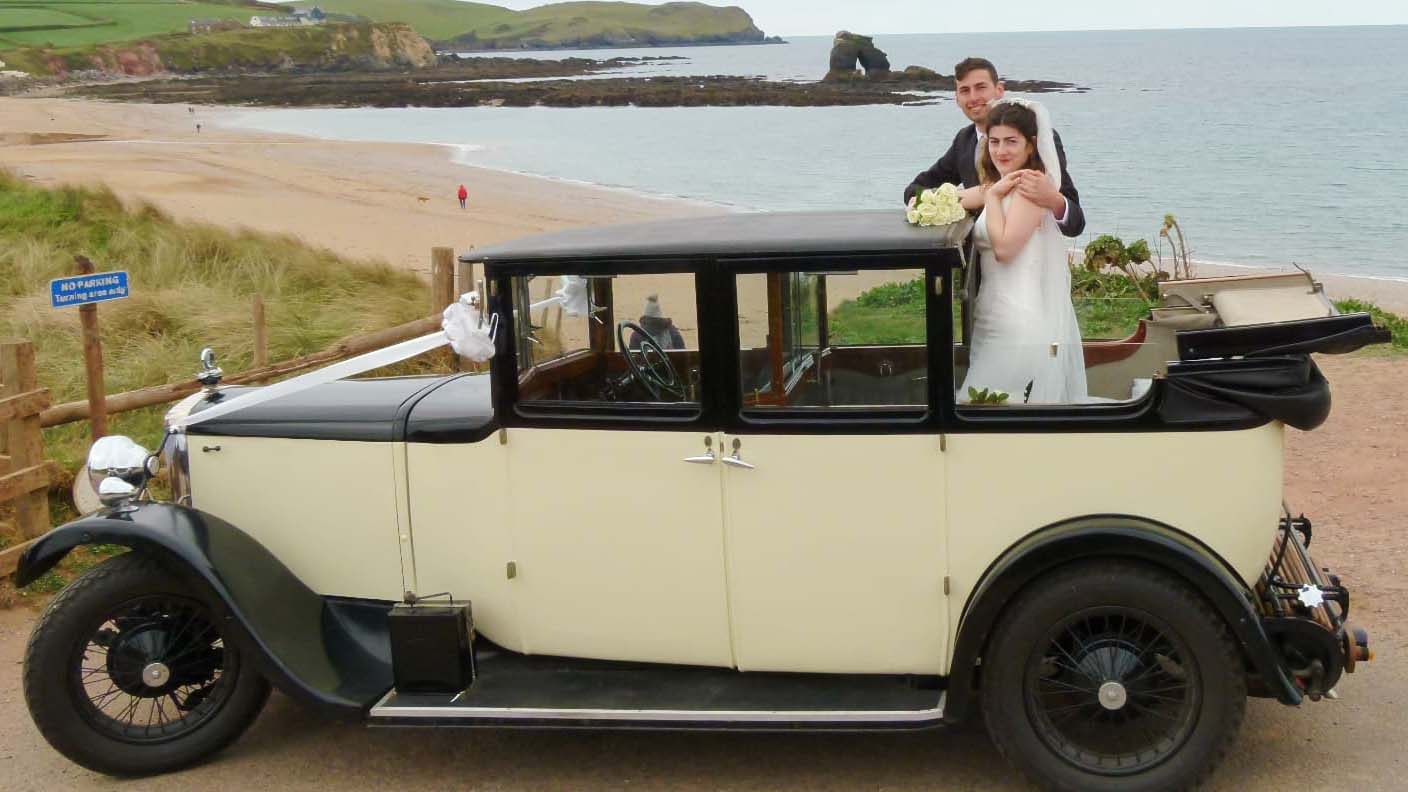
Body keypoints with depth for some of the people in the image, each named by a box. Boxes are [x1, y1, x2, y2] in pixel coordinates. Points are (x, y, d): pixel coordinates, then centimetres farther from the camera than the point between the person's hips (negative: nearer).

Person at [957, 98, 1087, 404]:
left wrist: (992, 196, -9)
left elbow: (1004, 247, -18)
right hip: (998, 313, 10)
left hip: (1022, 319, -9)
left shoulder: (1030, 183, -11)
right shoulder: (1004, 186, 18)